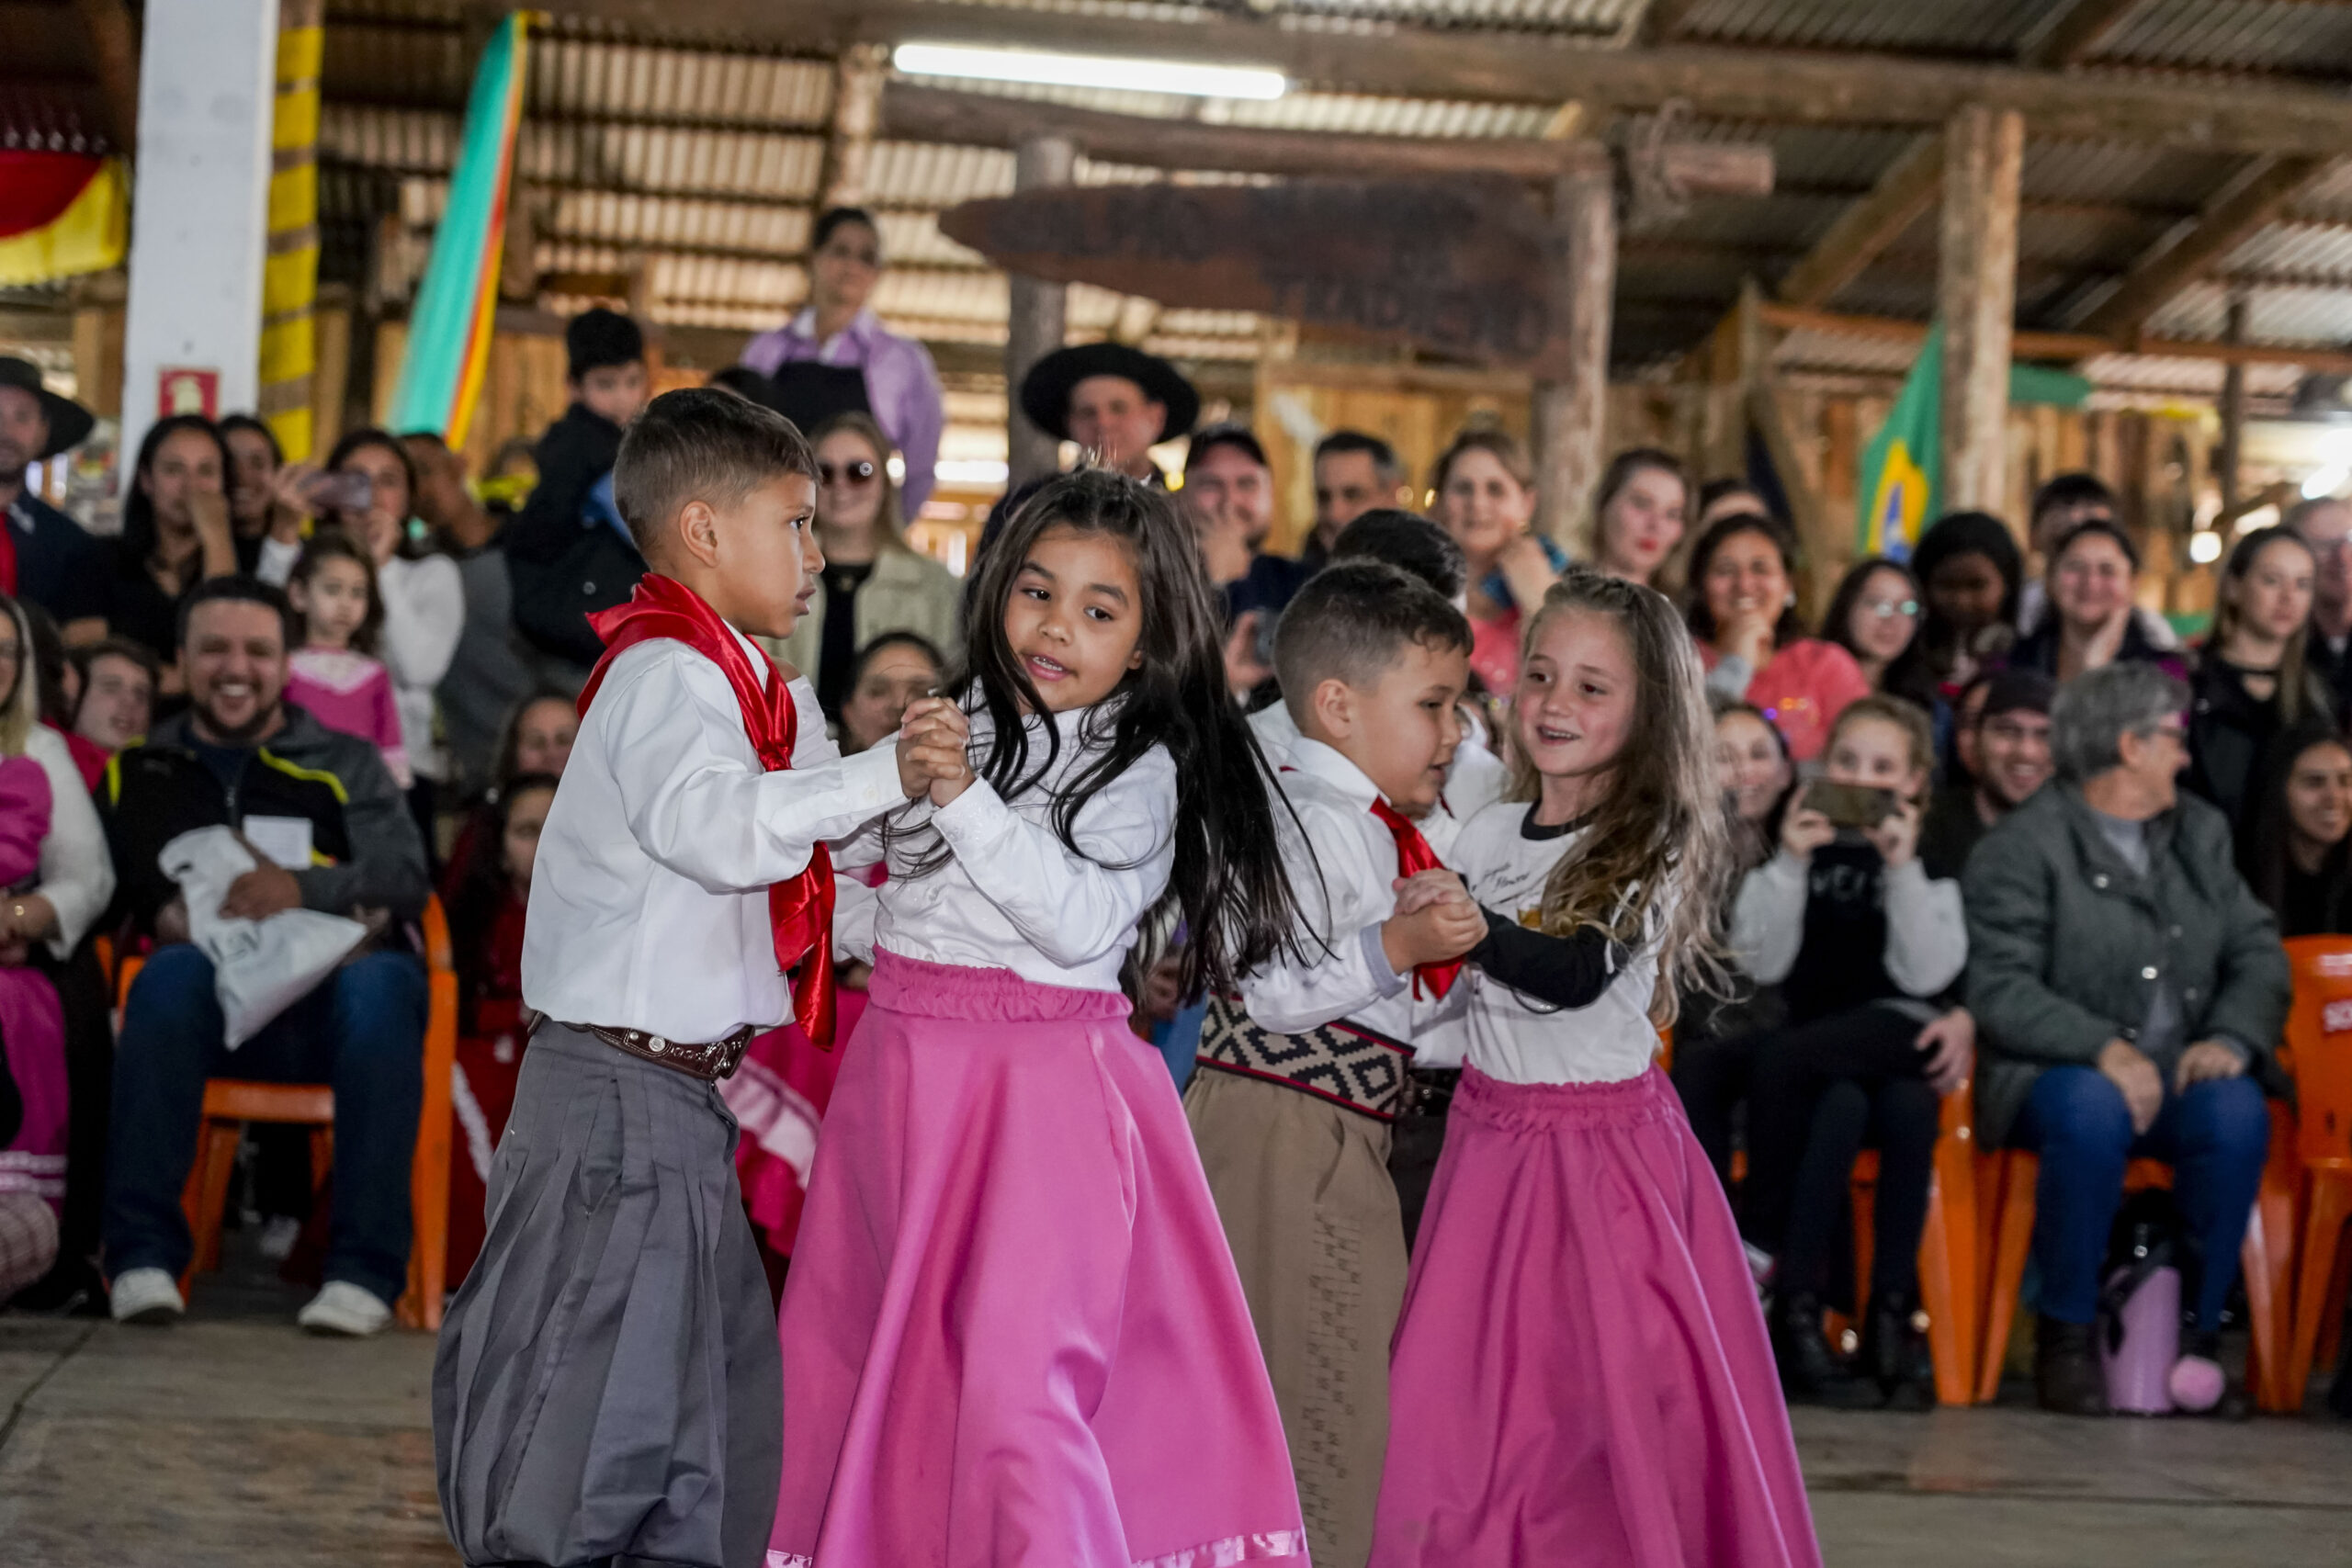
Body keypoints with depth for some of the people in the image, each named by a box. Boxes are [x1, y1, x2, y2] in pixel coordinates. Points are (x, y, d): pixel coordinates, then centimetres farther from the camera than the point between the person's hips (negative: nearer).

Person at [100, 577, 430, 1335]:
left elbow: (407, 880, 6)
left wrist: (304, 887, -13)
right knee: (174, 971, -36)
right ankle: (143, 1254, -33)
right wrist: (156, 914, -9)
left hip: (327, 996, 0)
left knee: (386, 981, -36)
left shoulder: (347, 765, 22)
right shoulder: (137, 772, 25)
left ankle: (366, 1269, -35)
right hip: (208, 997, 0)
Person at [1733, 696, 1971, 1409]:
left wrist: (1903, 867, -14)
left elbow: (1925, 975, -6)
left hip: (1895, 1047, 0)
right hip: (1804, 1049, 0)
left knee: (1908, 1107, -34)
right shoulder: (1792, 843, 9)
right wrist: (1790, 863, -14)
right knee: (1841, 1106, -34)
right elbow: (1760, 965, -4)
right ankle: (1797, 1318, -30)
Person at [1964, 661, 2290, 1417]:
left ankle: (2198, 1334, -14)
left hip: (2178, 1073, 4)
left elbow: (2258, 952, 11)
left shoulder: (2201, 831, 17)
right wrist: (2104, 1048, -27)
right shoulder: (2023, 846, -3)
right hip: (2057, 1072, -4)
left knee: (2237, 1112, -28)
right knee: (2092, 1108, -37)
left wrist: (2231, 1036, -9)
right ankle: (2066, 1337, -20)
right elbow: (2000, 991, -13)